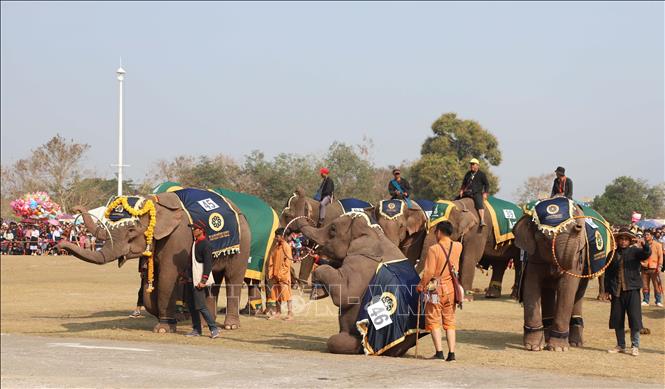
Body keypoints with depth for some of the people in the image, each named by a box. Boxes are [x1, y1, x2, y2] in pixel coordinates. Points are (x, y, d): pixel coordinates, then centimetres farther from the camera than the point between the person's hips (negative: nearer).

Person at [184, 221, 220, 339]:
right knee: (191, 304, 11)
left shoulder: (205, 244, -13)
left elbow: (208, 264, -18)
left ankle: (214, 329, -5)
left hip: (199, 280, -10)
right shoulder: (195, 242, 14)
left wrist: (203, 280, -22)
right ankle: (196, 330, 19)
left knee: (200, 306, -11)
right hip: (192, 279, 10)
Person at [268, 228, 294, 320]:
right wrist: (270, 272, 7)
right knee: (276, 294, 10)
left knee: (286, 294, -6)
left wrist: (282, 274, -16)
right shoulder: (276, 246, 13)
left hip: (283, 275, -7)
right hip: (275, 275, 7)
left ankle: (290, 314, -3)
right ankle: (277, 313, 18)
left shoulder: (286, 246, -8)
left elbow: (288, 261, -13)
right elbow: (271, 260, 16)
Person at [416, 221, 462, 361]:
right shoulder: (457, 247, 2)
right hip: (451, 289, 5)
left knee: (434, 321, 2)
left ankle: (439, 351, -6)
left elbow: (429, 272, -16)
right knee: (449, 322, 11)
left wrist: (421, 285, -3)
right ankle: (451, 352, 5)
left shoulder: (434, 249, -14)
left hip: (436, 289, -5)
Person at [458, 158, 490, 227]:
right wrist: (461, 190, 10)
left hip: (477, 193, -6)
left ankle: (482, 221, -42)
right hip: (467, 192, 6)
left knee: (480, 205, -30)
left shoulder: (481, 175, 5)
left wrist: (485, 193, -4)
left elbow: (487, 184, 7)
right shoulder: (468, 174, 20)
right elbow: (464, 183, 27)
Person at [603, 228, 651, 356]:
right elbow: (607, 273, 12)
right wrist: (607, 290, 7)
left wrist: (644, 245, -37)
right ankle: (621, 346, 18)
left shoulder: (634, 251, 3)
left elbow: (647, 254, -17)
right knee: (617, 319, 7)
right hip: (617, 291, 3)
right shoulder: (612, 254, 10)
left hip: (632, 289, -3)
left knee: (635, 319, -6)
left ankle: (635, 346, 4)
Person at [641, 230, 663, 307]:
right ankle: (645, 300, 12)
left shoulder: (657, 244, 4)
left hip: (654, 268, -3)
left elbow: (660, 256, 0)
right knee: (645, 285, 4)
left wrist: (659, 266, -9)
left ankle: (658, 301, 1)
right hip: (644, 268, 3)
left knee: (657, 285, -3)